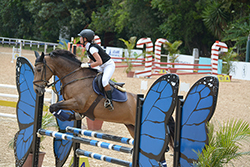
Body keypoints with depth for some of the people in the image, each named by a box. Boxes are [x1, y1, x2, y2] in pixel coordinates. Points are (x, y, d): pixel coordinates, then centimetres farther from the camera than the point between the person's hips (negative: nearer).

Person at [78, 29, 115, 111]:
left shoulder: (92, 48, -24)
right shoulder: (88, 47, 5)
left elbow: (99, 62, -31)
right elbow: (91, 60, 17)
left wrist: (88, 65, -26)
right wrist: (84, 64, 1)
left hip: (109, 65, -11)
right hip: (102, 67, 11)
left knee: (104, 80, -31)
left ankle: (109, 101, -31)